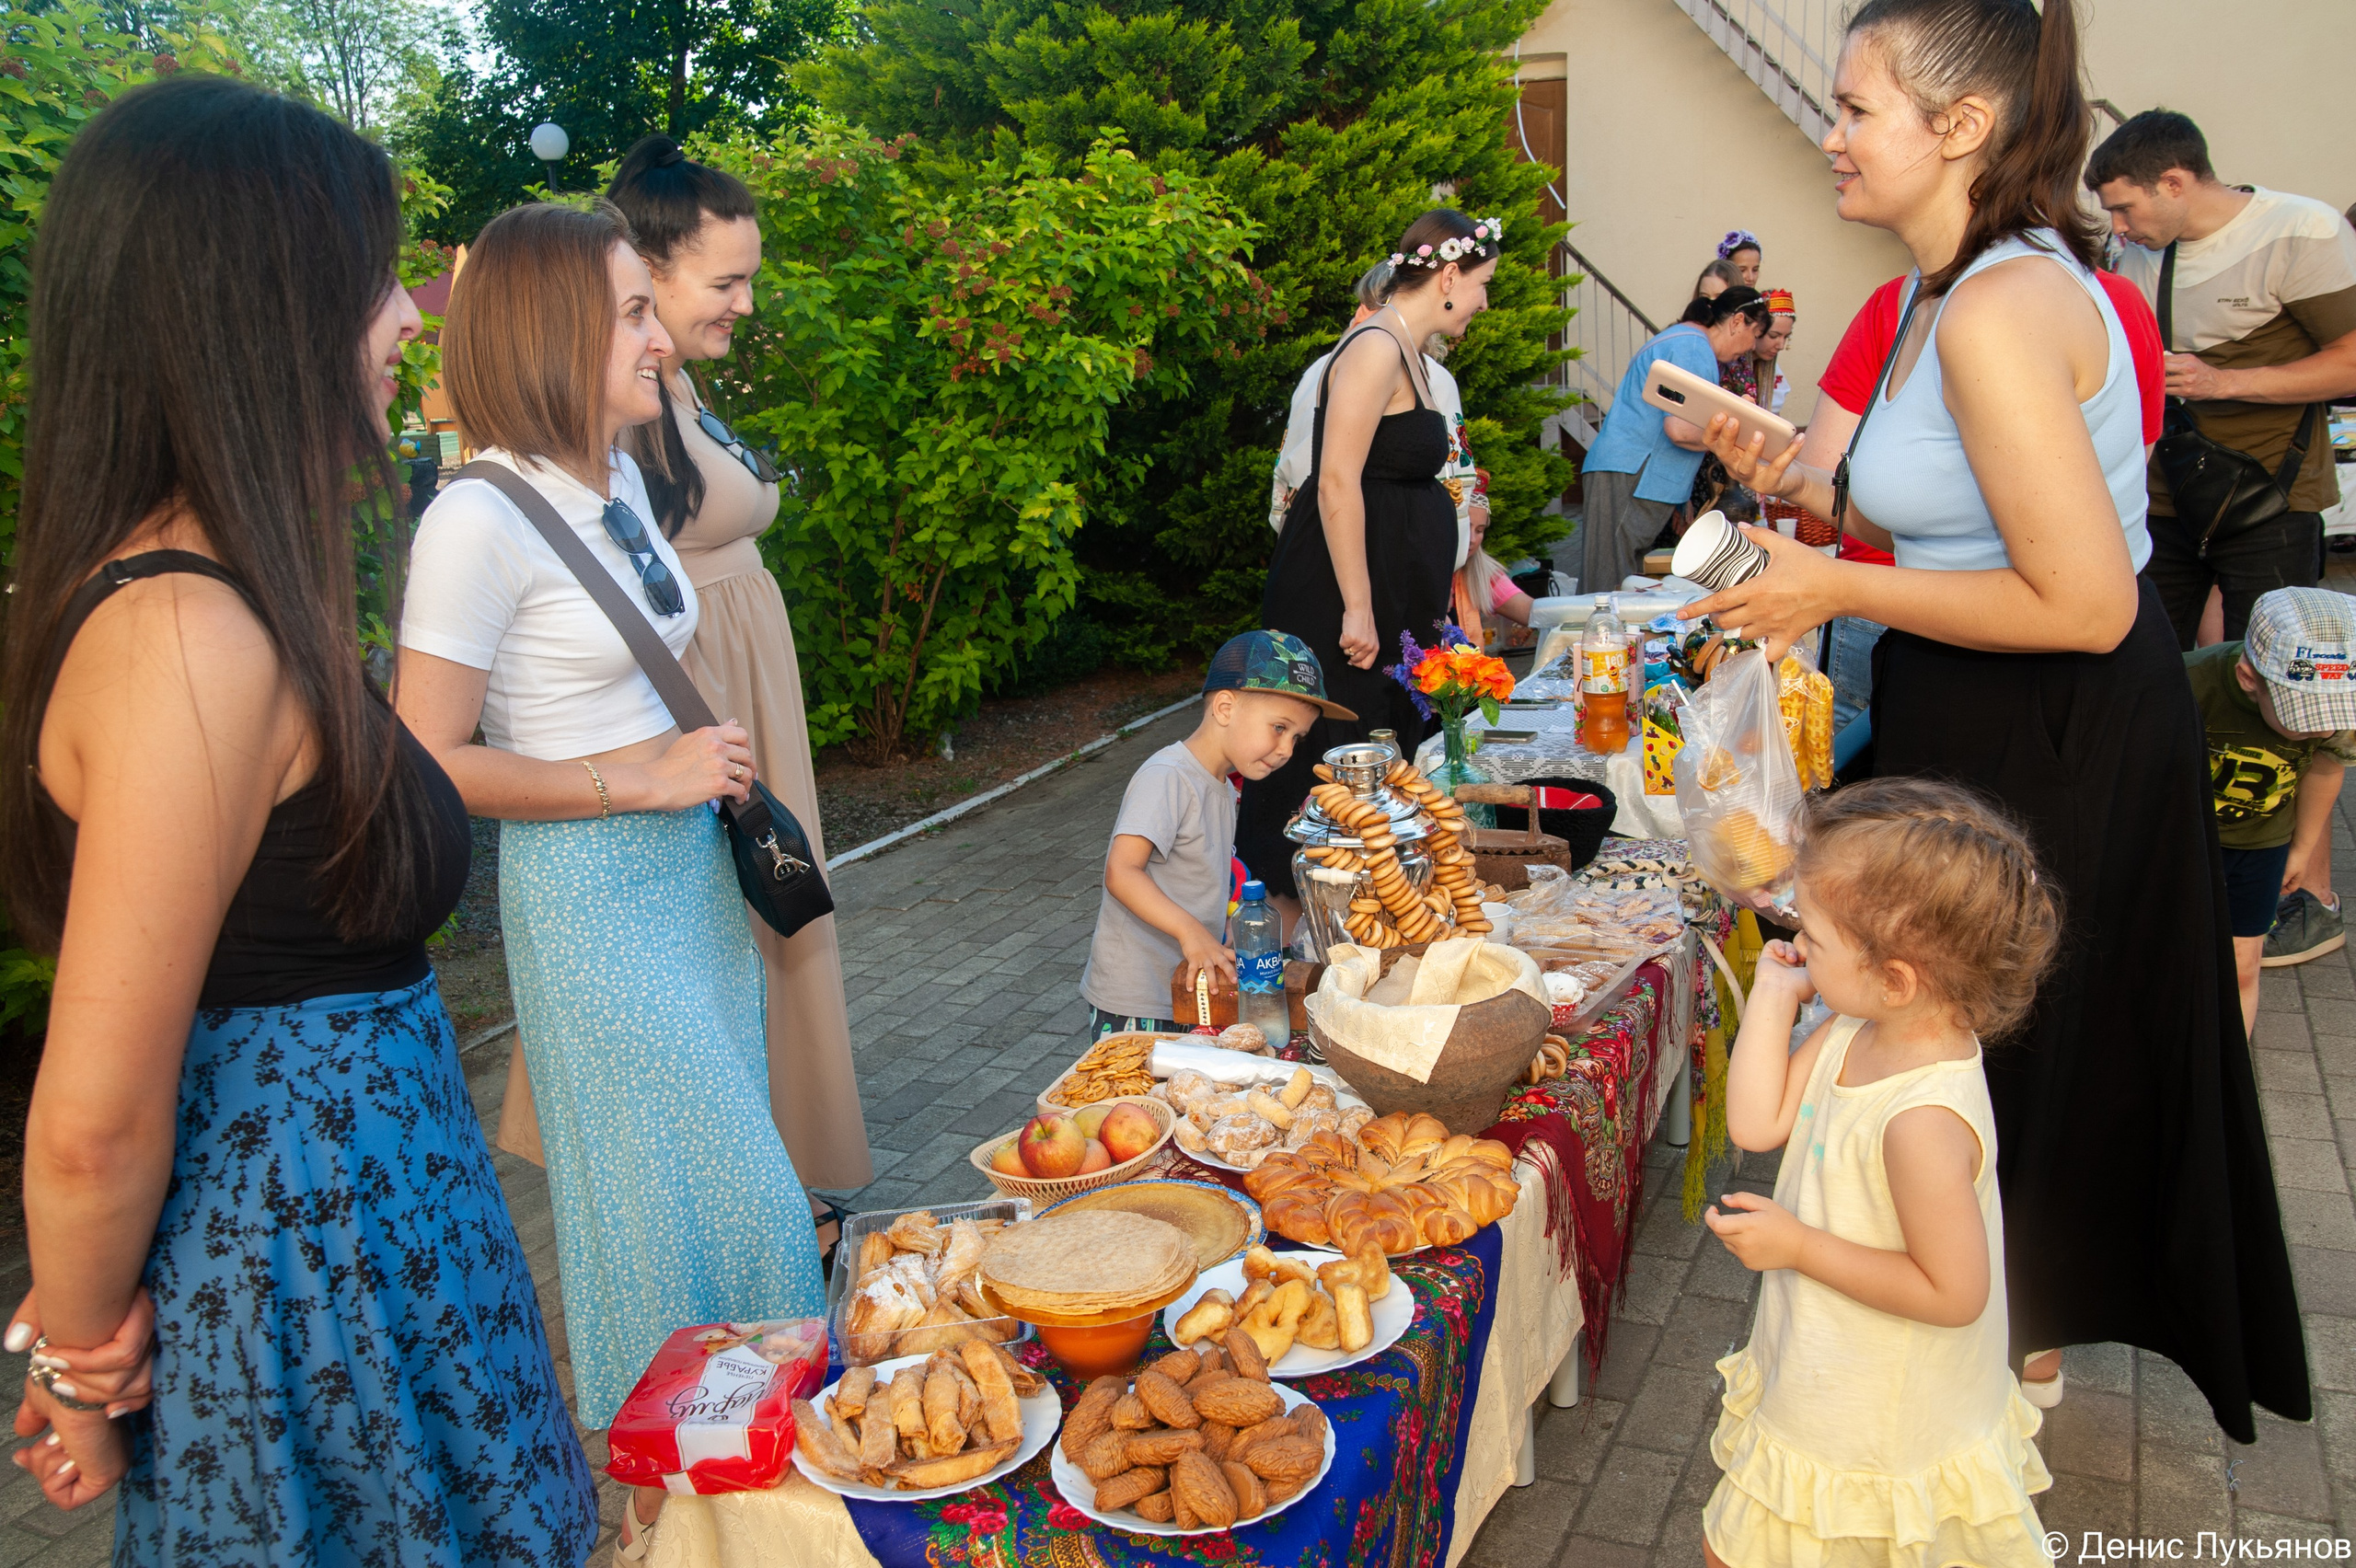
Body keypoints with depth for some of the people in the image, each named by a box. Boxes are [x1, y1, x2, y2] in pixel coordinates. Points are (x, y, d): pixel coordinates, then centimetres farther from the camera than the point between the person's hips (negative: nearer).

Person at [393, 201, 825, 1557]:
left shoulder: (620, 477, 5)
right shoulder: (482, 520, -20)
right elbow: (433, 765, -20)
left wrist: (714, 762, 7)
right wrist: (646, 779, -18)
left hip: (693, 861, 8)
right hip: (590, 889, -8)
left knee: (723, 1172, 18)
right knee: (678, 1184, 2)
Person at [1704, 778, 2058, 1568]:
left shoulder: (1923, 1120, -36)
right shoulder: (1854, 1031, -10)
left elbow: (1953, 1293, -28)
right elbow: (1757, 1124, -7)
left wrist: (1799, 1245, -24)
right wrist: (1774, 996, -11)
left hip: (1872, 1430, -8)